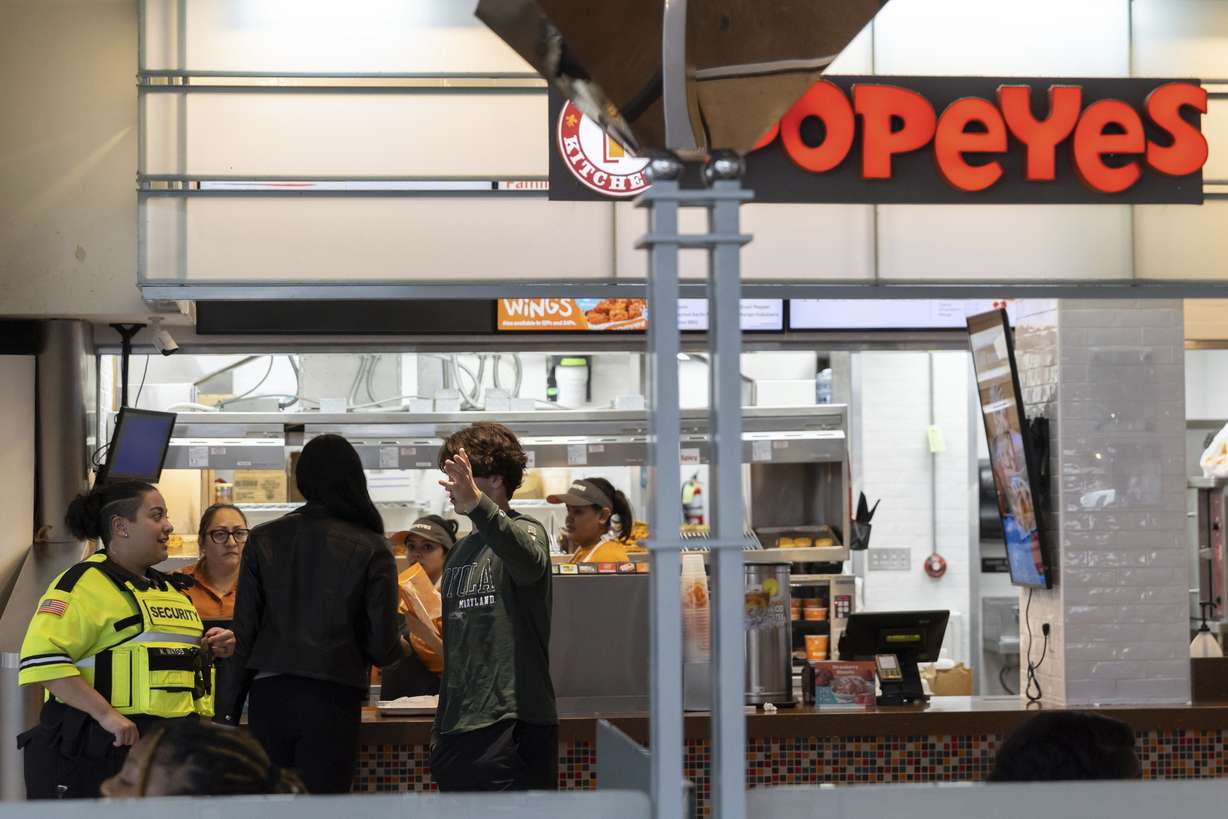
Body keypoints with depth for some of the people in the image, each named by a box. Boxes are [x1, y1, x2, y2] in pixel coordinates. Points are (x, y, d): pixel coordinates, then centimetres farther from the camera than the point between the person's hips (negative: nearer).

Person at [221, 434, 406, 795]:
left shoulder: (263, 539, 5)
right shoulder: (371, 549, -2)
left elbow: (243, 632, 3)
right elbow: (383, 647, -4)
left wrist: (230, 710, 7)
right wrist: (400, 645, 20)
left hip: (268, 695, 2)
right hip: (332, 697, -2)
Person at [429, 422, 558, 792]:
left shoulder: (524, 531, -5)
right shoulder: (460, 552, 19)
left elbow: (530, 560, -32)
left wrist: (478, 505, -48)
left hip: (512, 727, -8)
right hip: (458, 728, 8)